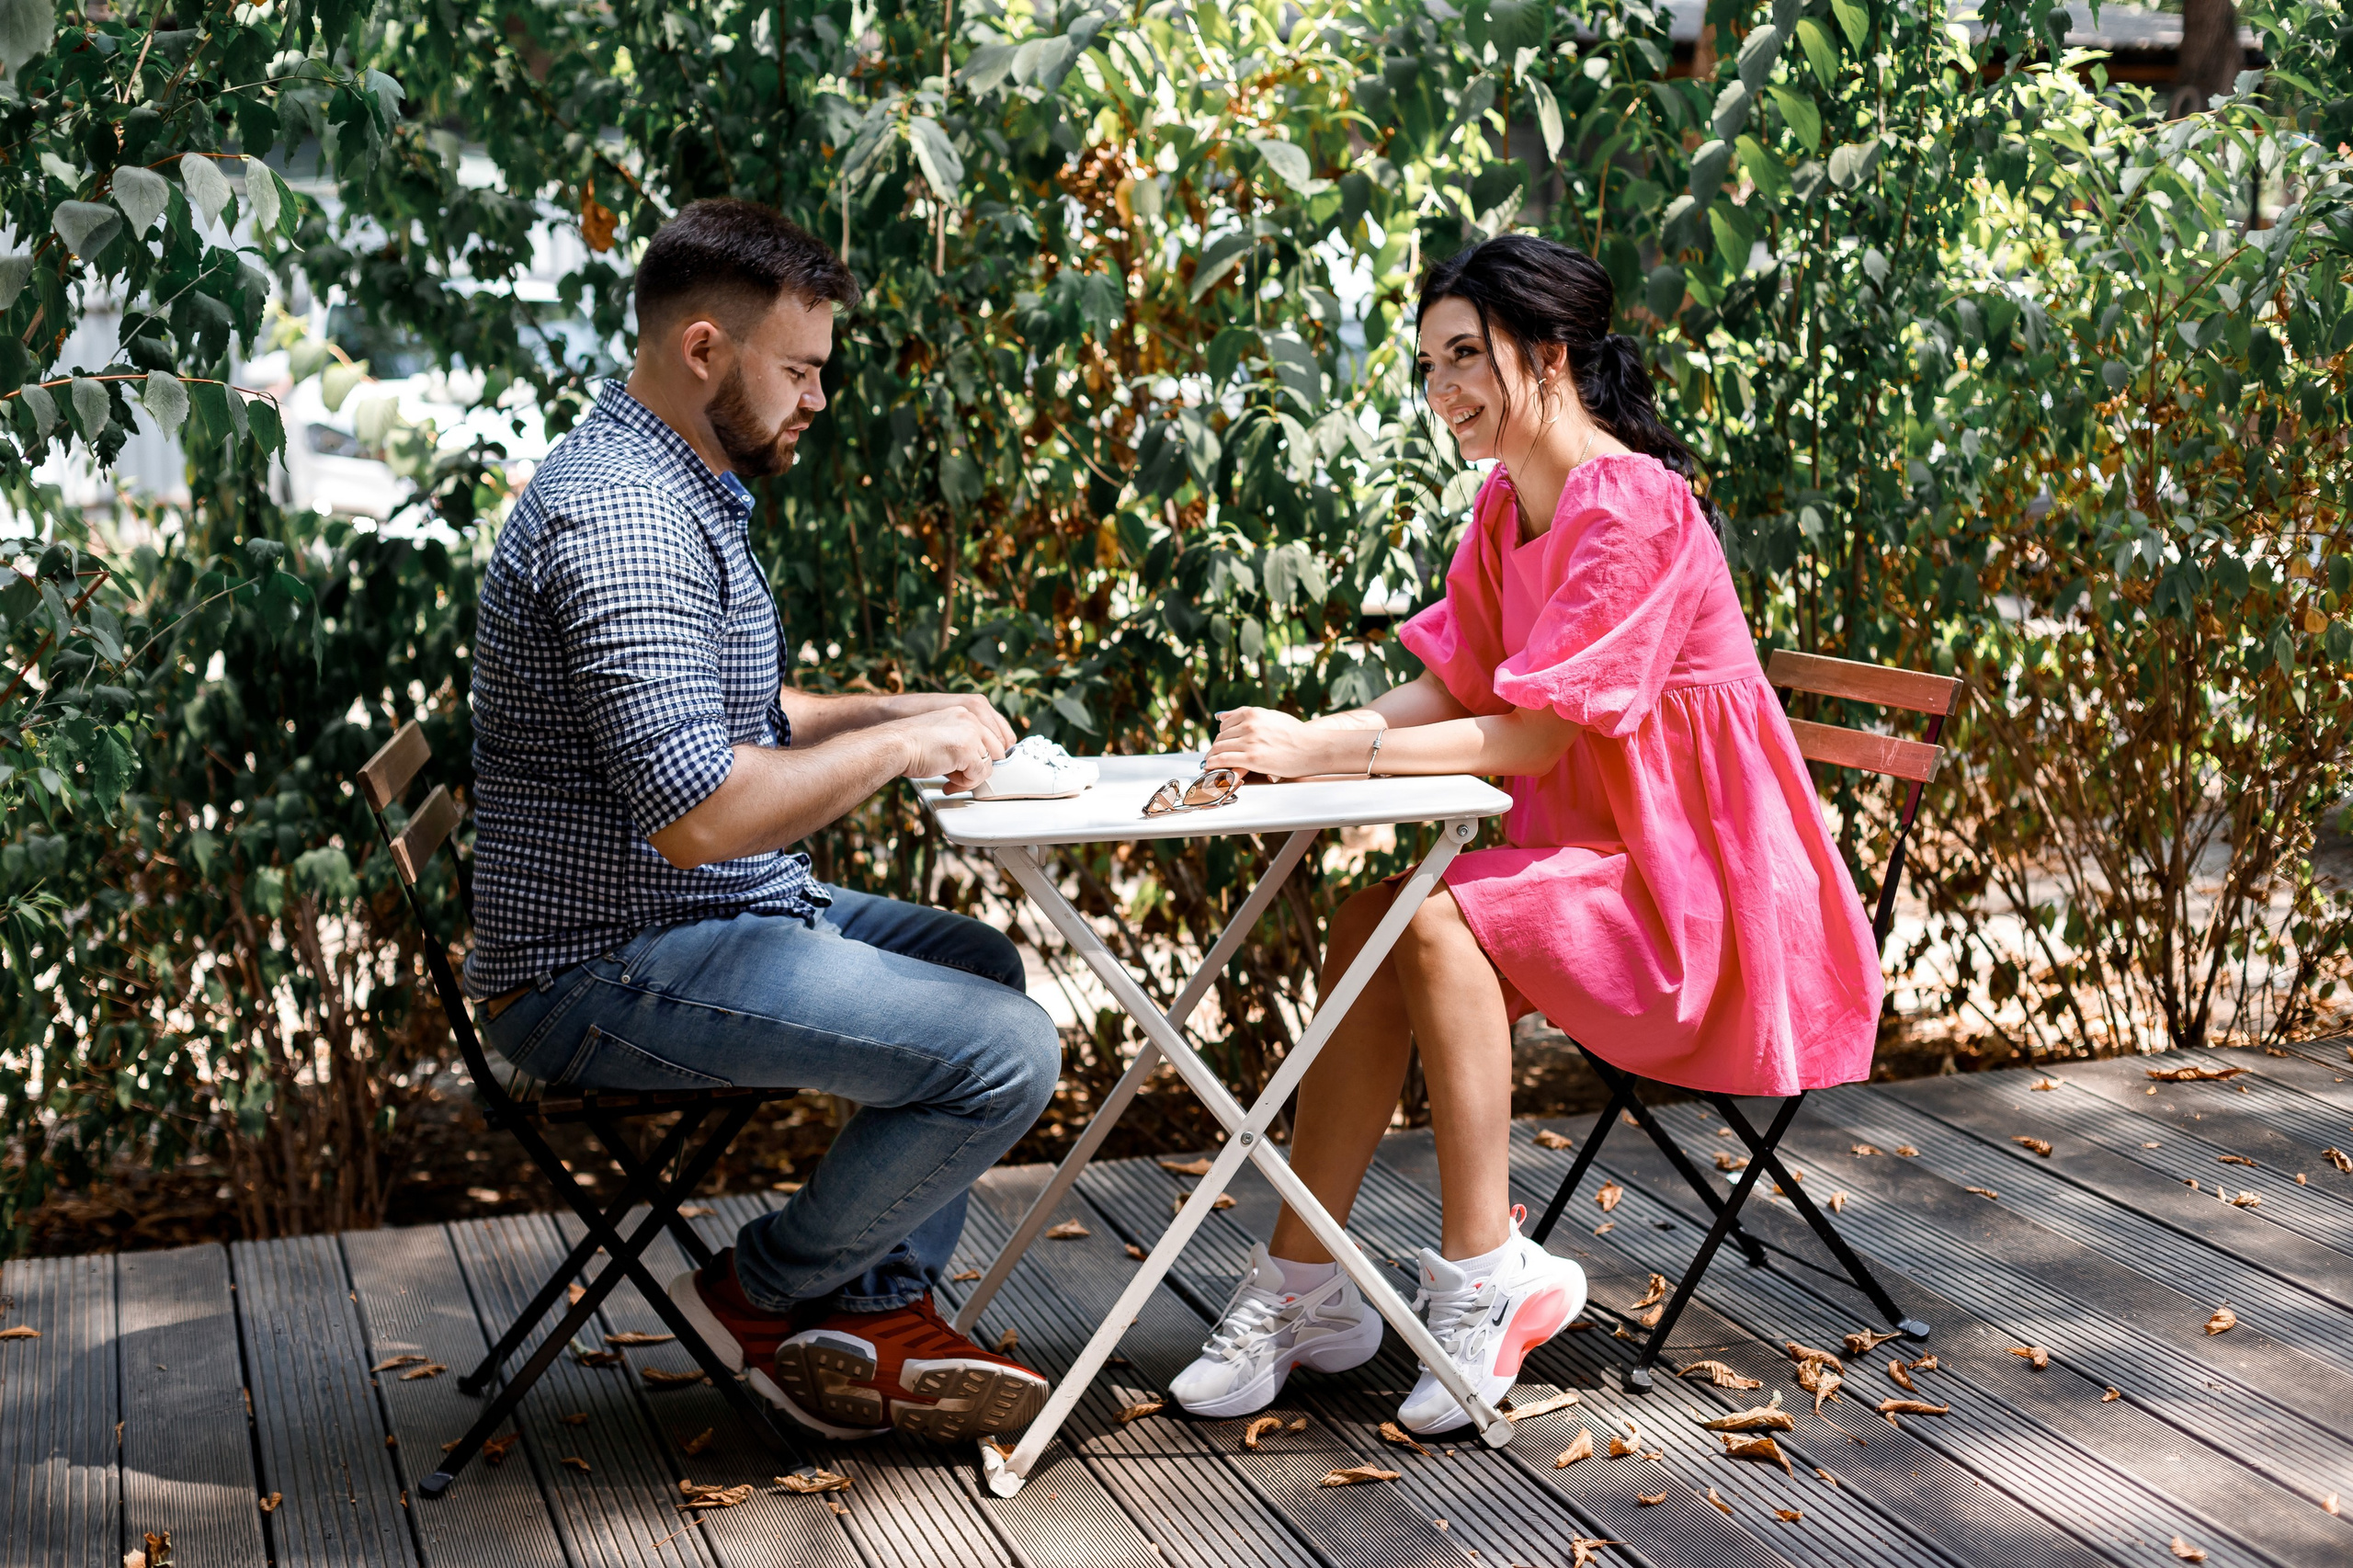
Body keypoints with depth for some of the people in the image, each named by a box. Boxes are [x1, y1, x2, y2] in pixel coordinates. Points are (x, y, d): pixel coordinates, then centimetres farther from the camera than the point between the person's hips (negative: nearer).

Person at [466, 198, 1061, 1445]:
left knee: (979, 963, 24)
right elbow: (701, 812, -30)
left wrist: (906, 712, 9)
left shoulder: (678, 491, 15)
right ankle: (763, 1294, 4)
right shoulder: (623, 515, -22)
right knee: (1004, 1052, -19)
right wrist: (898, 746, -17)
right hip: (614, 972, -12)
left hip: (709, 915, 12)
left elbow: (733, 720, 25)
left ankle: (879, 1310, 15)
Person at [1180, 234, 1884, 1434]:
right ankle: (1305, 1287, -10)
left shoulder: (1631, 507, -19)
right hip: (1595, 859, 8)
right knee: (1365, 926, -12)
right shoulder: (1505, 510, 10)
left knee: (1438, 924, -26)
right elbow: (1445, 692, 3)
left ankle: (1484, 1278, -16)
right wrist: (1295, 742, -15)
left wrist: (1325, 753, -27)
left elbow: (1535, 737, -24)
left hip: (1694, 888, -8)